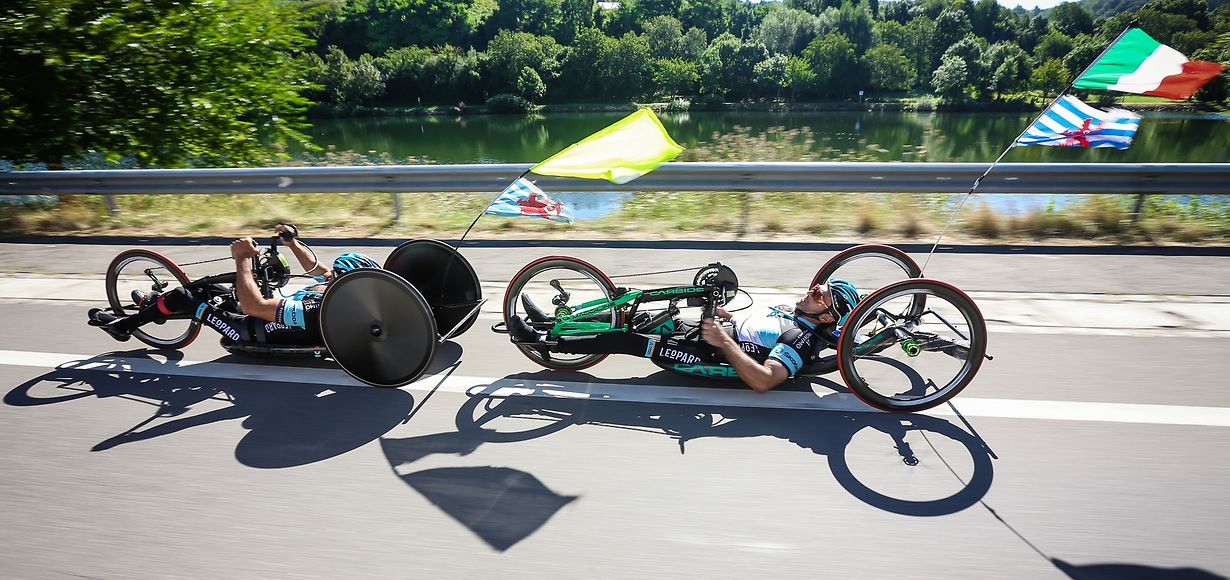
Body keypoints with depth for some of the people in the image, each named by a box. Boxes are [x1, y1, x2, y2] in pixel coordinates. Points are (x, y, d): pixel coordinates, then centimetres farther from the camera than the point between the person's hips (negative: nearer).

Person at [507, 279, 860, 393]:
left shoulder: (802, 341, -17)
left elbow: (762, 380, -32)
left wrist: (723, 341, -30)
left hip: (702, 356, -9)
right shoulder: (788, 313, 13)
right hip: (696, 329, 9)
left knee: (619, 340, -16)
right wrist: (723, 315, 9)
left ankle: (544, 341, -3)